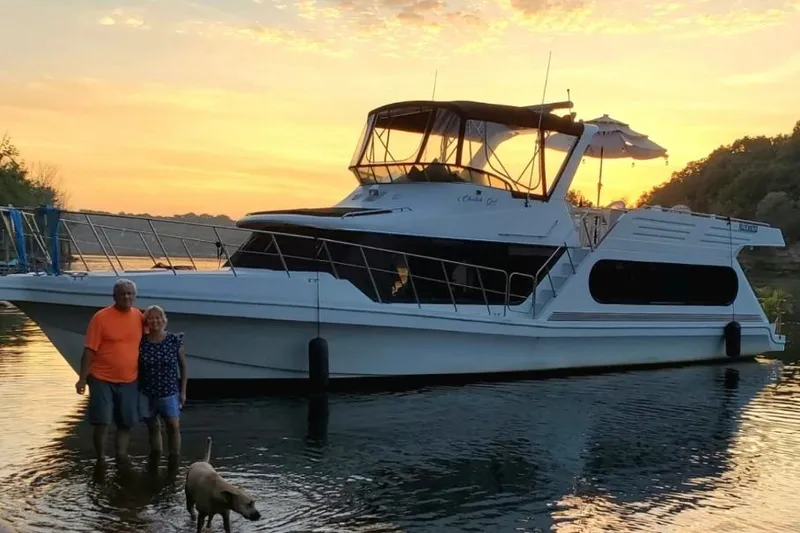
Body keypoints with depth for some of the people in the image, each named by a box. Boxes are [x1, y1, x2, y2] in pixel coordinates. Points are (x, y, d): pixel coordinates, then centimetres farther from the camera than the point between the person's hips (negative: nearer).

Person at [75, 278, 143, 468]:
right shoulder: (101, 317, -10)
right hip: (102, 379, -4)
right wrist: (82, 378, -12)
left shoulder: (139, 317, 3)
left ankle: (121, 460, 22)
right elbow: (89, 350, -10)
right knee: (101, 423, -1)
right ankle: (100, 460, 15)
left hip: (129, 381, 4)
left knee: (126, 423, 9)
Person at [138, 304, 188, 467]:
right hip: (146, 393, 1)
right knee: (153, 427, 14)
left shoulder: (174, 340, -6)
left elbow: (183, 366, 2)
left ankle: (174, 462, 0)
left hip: (169, 392, -1)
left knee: (174, 426, -8)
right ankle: (154, 460, 28)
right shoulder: (141, 342, -6)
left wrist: (183, 391, 1)